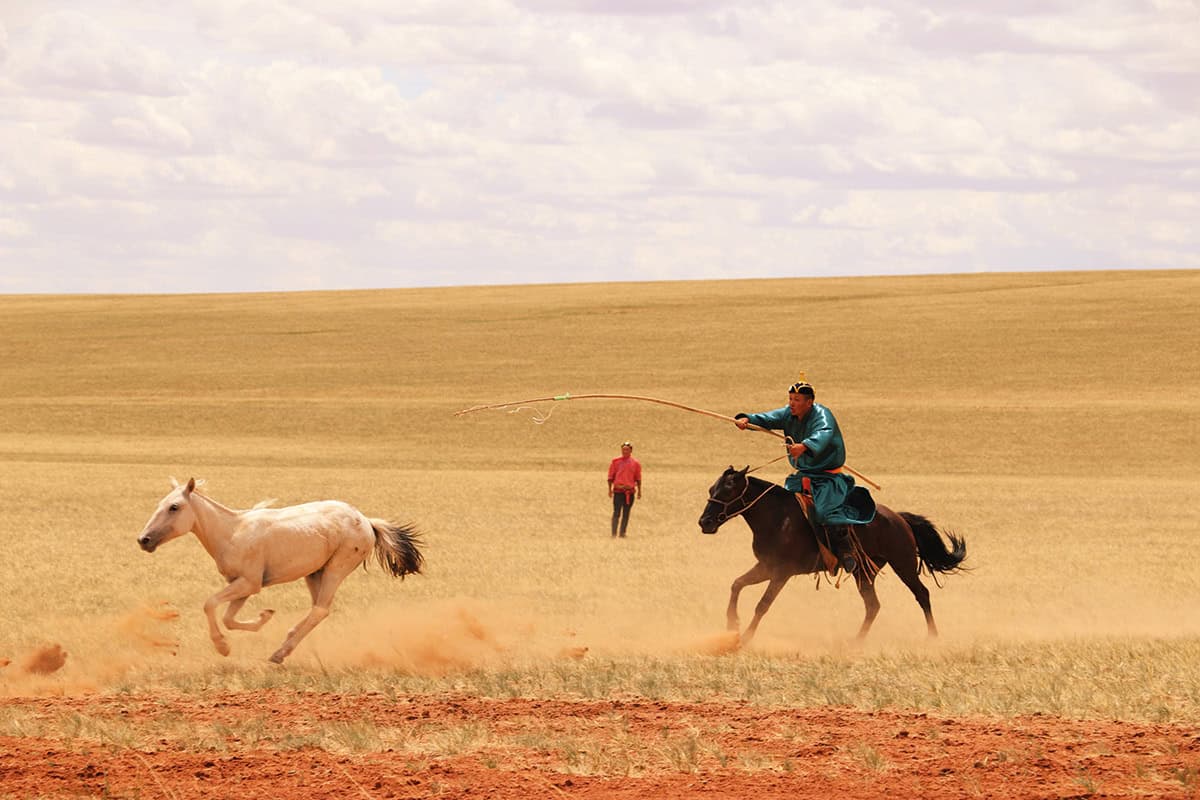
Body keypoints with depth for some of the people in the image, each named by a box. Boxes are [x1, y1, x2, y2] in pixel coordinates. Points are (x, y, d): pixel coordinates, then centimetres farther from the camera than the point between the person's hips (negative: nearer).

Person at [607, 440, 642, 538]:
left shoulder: (635, 463, 8)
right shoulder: (615, 461, 5)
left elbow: (638, 478, 11)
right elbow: (610, 476, 6)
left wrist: (639, 491, 7)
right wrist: (610, 489, 0)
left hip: (630, 491, 2)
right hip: (618, 490, -2)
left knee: (626, 513, 6)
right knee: (616, 512, -8)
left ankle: (622, 533, 13)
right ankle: (614, 533, -9)